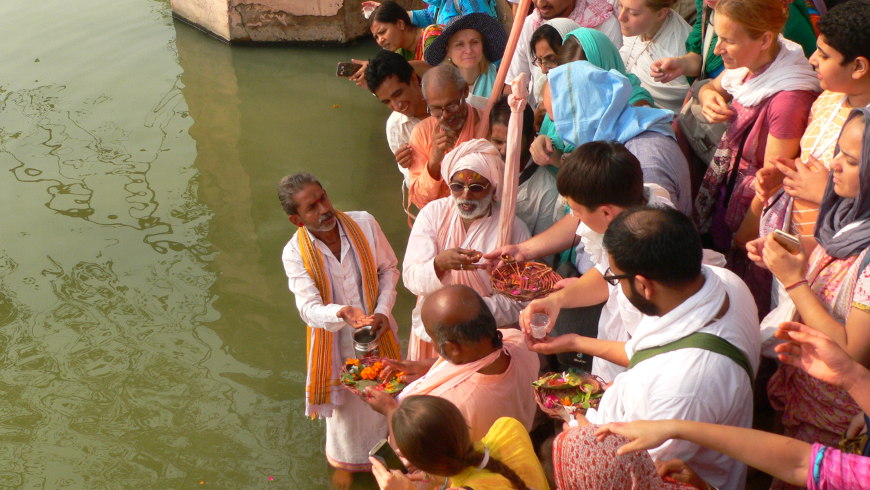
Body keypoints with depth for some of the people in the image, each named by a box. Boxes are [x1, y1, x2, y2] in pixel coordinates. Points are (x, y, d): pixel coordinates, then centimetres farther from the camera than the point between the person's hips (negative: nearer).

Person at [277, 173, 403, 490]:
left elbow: (388, 269, -5)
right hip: (335, 340, -1)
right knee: (344, 401, 20)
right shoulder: (295, 254, -22)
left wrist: (383, 311, -17)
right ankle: (345, 460, 49)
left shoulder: (364, 223, -18)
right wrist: (341, 314, -47)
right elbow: (309, 308, -26)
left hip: (376, 331, 2)